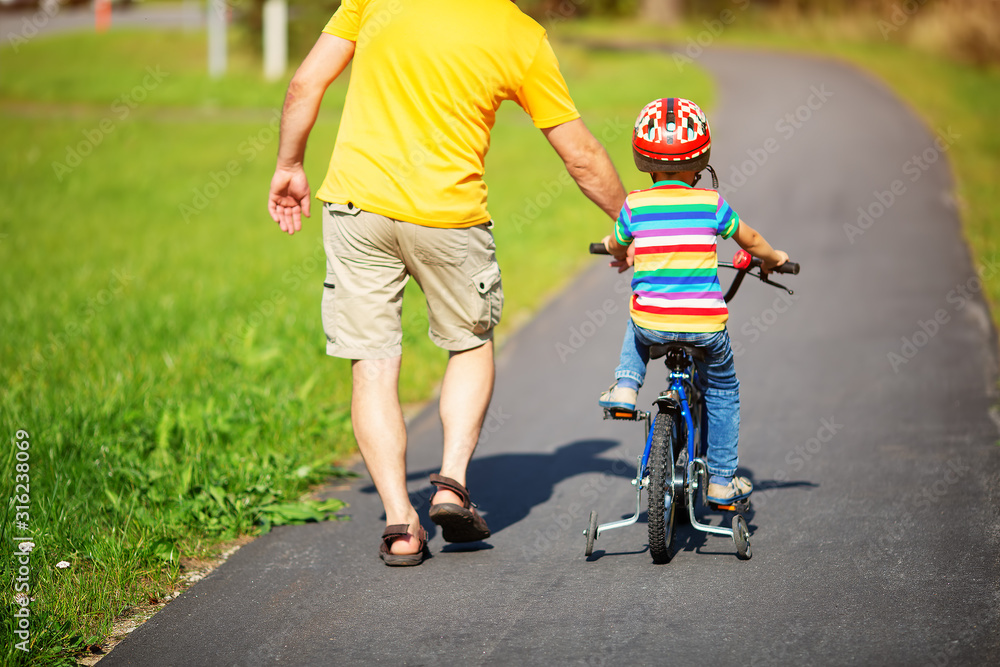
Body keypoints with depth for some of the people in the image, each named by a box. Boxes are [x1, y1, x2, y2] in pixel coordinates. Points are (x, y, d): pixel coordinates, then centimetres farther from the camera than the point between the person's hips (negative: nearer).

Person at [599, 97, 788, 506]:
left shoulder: (635, 206, 0)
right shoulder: (711, 204, -1)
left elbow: (615, 246, 20)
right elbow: (750, 240, 15)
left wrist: (620, 251, 44)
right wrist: (772, 258, 37)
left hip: (652, 324, 1)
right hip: (706, 326, -1)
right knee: (722, 391, 23)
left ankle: (625, 386, 17)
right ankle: (722, 480, 25)